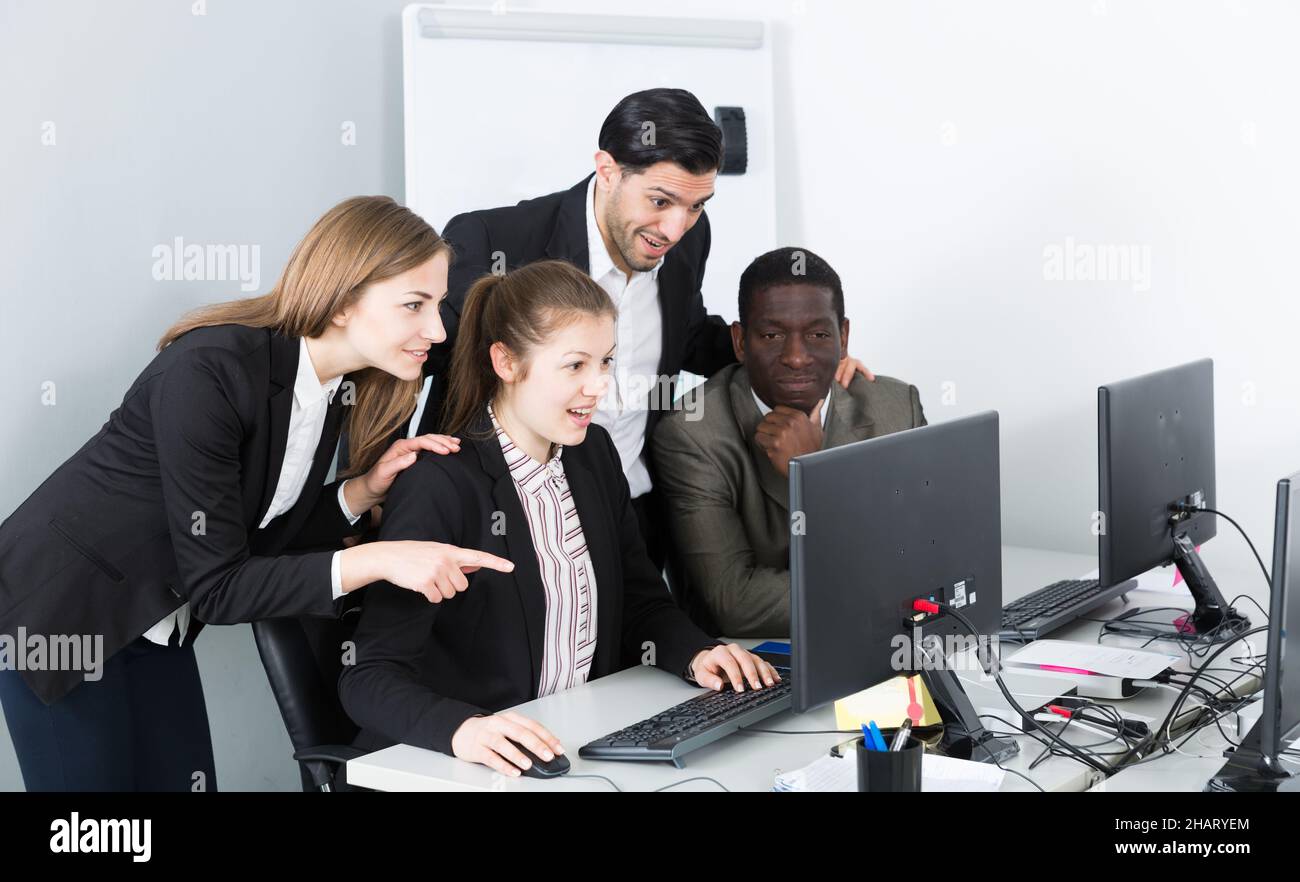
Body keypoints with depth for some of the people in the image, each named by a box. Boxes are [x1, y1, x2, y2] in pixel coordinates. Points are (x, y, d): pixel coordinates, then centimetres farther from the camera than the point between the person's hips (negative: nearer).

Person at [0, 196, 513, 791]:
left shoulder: (335, 388, -5)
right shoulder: (208, 373, -29)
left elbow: (268, 543, 3)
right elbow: (216, 586, -28)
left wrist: (365, 489, -12)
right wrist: (377, 561, -35)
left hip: (158, 630, 7)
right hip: (61, 614, -7)